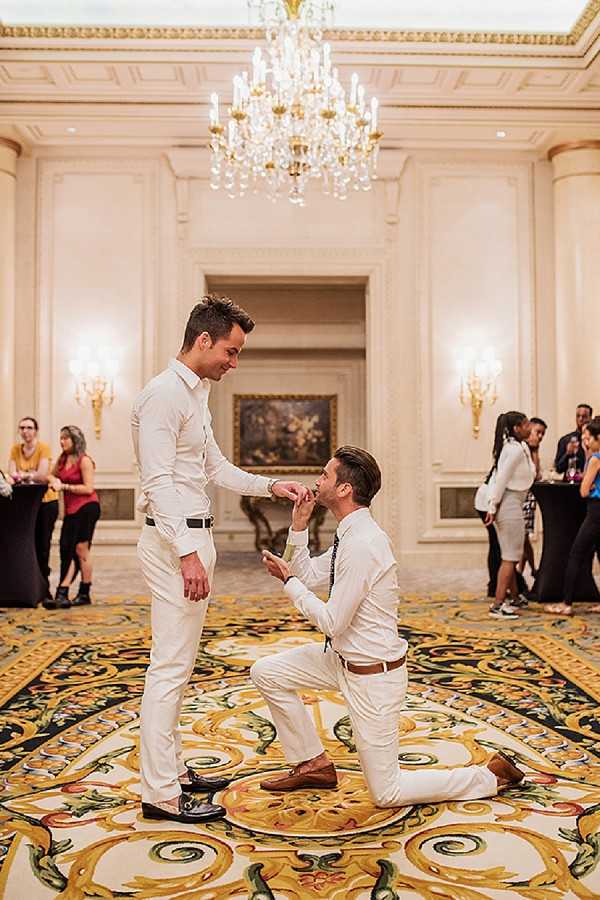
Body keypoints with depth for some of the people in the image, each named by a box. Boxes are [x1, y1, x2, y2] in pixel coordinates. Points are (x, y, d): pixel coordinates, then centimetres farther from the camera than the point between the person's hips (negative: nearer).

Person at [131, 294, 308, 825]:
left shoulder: (196, 393, 17)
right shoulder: (164, 394, -14)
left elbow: (216, 468, 22)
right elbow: (159, 482, -21)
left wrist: (270, 486, 10)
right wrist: (186, 553, -26)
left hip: (194, 538, 10)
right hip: (174, 542, -10)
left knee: (179, 663, 15)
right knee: (171, 666, -6)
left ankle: (173, 768, 26)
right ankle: (160, 794, 3)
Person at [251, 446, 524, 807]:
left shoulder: (361, 545, -28)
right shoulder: (353, 534, 1)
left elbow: (332, 622, -23)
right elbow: (309, 575, 10)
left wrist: (288, 581, -13)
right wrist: (299, 527, -1)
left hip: (373, 674, -9)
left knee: (387, 793, 3)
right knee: (266, 672, 7)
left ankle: (490, 775, 17)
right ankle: (314, 764, 21)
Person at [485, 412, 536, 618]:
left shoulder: (519, 447, 14)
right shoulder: (516, 449, -17)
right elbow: (502, 478, -20)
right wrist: (493, 507, -18)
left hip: (511, 504, 10)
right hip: (510, 504, -10)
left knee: (511, 555, 19)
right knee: (510, 557, -6)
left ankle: (515, 599, 31)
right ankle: (498, 605, -6)